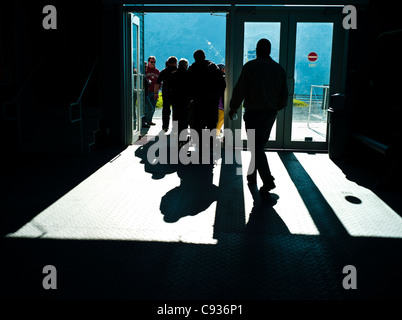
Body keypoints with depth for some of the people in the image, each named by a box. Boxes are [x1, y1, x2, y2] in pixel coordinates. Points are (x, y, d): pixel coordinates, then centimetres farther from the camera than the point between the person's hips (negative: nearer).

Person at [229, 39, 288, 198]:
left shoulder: (250, 66, -8)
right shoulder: (279, 69, 8)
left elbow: (240, 91, -10)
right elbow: (284, 95, 11)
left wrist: (232, 109, 3)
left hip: (254, 112, -5)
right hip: (271, 113, 6)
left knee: (256, 147, -7)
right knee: (259, 145, 17)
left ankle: (268, 180, -20)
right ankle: (252, 175, 27)